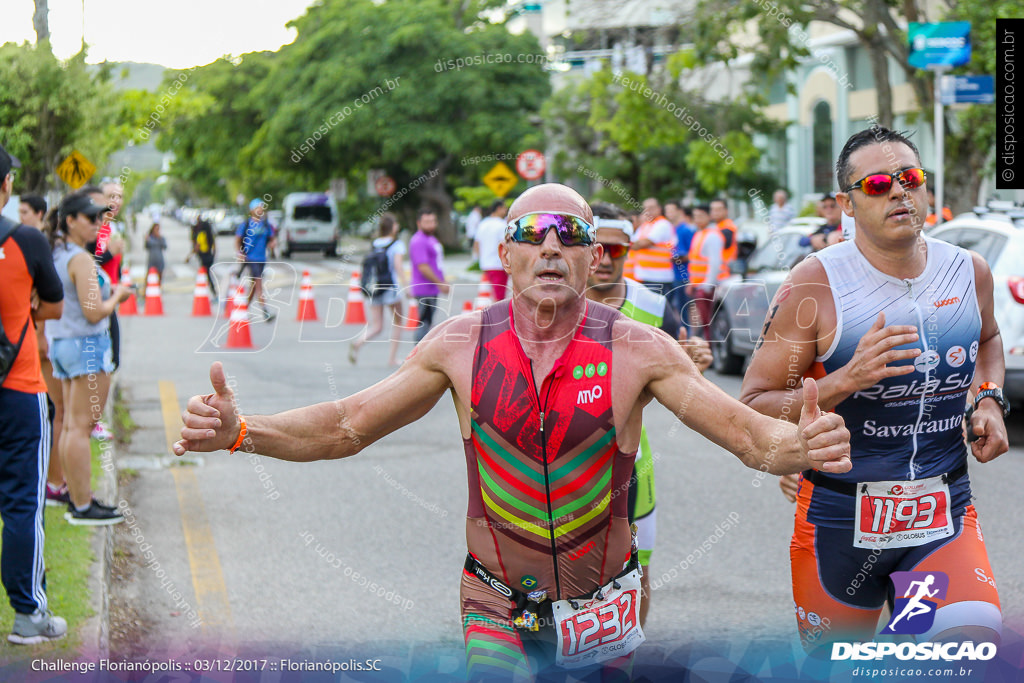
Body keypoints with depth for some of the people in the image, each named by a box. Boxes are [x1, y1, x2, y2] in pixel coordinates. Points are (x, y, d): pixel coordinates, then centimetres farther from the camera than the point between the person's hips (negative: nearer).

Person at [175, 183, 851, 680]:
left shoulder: (636, 349, -11)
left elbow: (745, 431, -14)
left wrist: (797, 446, -37)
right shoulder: (462, 345, -7)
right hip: (497, 608, 0)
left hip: (605, 608, 0)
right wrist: (239, 431, -18)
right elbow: (346, 426, -3)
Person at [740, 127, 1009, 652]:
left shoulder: (970, 272, 2)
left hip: (945, 515, 2)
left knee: (974, 645, -21)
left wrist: (989, 400, 7)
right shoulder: (815, 284, -12)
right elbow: (752, 407, -13)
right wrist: (846, 381, -26)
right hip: (840, 519, -2)